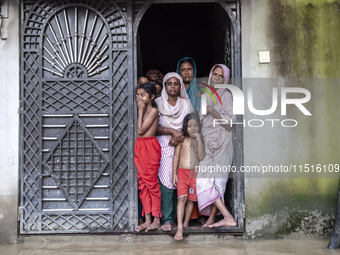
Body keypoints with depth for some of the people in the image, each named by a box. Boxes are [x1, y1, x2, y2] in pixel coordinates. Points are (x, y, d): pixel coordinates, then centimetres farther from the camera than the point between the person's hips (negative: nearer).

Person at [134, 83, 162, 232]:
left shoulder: (153, 110, -9)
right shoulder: (144, 111, 15)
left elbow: (140, 130, -14)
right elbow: (140, 132, 13)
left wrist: (140, 110, -9)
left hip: (150, 147, -9)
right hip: (139, 147, 9)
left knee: (152, 183, -3)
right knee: (142, 184, 8)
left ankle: (157, 220, 5)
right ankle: (147, 220, 12)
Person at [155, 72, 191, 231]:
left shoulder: (185, 104, 11)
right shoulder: (158, 103, 4)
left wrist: (178, 136, -8)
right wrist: (172, 131, -14)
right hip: (164, 146, -2)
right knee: (166, 181, -10)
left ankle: (178, 217, 7)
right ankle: (167, 219, -7)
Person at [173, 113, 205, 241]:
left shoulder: (200, 141, 7)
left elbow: (201, 157, -6)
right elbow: (176, 156, 5)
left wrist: (199, 141, -12)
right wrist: (174, 173, 0)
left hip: (195, 173, 2)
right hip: (182, 172, -2)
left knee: (191, 199, 7)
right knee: (182, 198, -13)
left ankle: (186, 223, 21)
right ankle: (179, 228, -17)